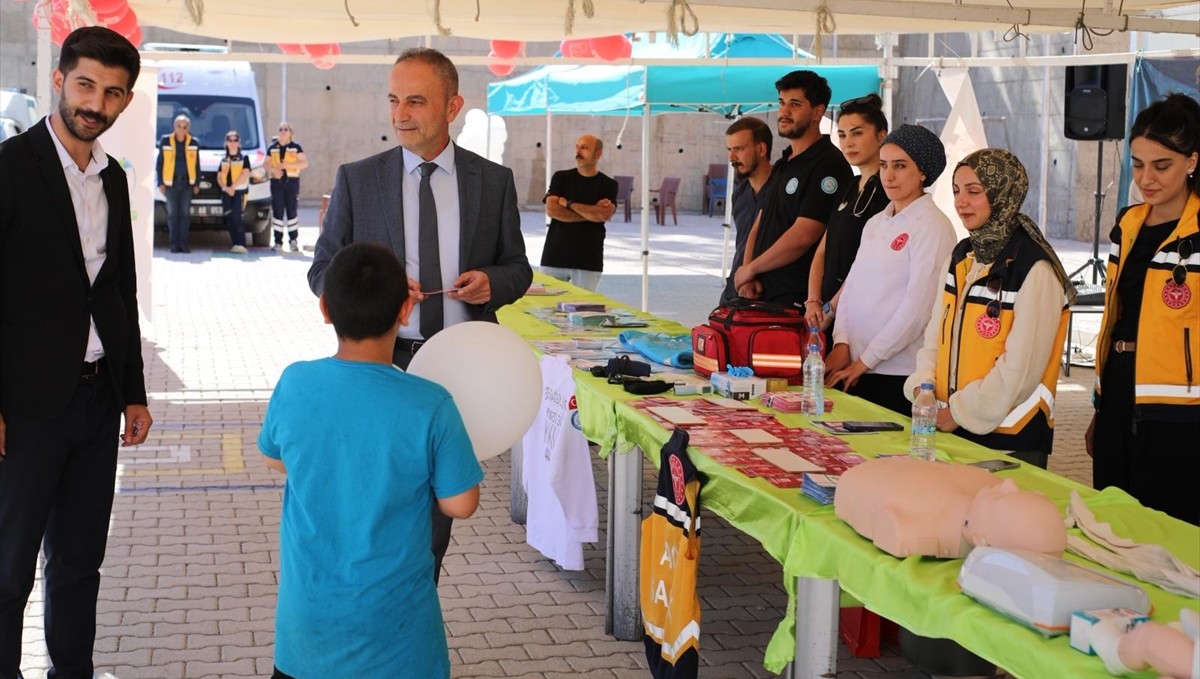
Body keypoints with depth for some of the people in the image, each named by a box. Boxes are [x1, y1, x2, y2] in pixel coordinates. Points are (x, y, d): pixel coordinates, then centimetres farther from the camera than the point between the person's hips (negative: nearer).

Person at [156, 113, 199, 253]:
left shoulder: (193, 143, 4)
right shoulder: (165, 141, 1)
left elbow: (196, 165, 8)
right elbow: (160, 163, 4)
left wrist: (197, 184, 3)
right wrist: (160, 183, -1)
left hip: (187, 183, 1)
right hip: (171, 182, -1)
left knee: (185, 213, 0)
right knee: (172, 214, -1)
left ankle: (183, 243, 4)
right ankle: (174, 244, 3)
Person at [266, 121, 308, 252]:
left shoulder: (295, 147, 4)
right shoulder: (272, 148, 11)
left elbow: (305, 163, -2)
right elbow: (267, 164, 13)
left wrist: (288, 164, -13)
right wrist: (273, 170, -10)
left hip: (292, 181, -2)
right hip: (276, 182, 2)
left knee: (292, 211, -4)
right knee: (277, 212, 0)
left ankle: (293, 241, 3)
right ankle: (278, 242, 4)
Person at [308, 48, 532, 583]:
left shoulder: (494, 181, 3)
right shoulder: (357, 179, -1)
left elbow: (517, 268, 11)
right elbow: (323, 271, 2)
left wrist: (492, 282, -13)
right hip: (382, 362, -1)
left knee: (439, 504, 14)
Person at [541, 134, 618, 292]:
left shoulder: (608, 185, 5)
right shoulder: (561, 178, 7)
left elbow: (605, 214, -13)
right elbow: (551, 210, -8)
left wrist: (569, 203, -8)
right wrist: (591, 213, -9)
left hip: (589, 261, -1)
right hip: (555, 256, 1)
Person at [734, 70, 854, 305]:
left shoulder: (828, 165, -12)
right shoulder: (783, 164, 18)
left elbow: (802, 237, -20)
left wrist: (750, 269, -9)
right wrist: (747, 276, -1)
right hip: (762, 294, 8)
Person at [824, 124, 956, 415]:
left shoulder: (932, 226, -9)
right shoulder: (875, 224, 13)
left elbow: (917, 308, -14)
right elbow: (851, 286, 13)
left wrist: (865, 361, -11)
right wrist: (841, 344, -3)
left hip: (899, 373, -6)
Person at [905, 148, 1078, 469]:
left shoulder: (1034, 270, -15)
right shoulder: (962, 257, 9)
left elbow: (1020, 367, -18)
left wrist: (960, 412, -15)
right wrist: (923, 385, -6)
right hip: (953, 429, 7)